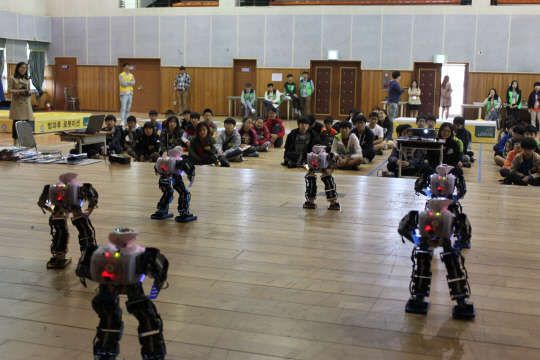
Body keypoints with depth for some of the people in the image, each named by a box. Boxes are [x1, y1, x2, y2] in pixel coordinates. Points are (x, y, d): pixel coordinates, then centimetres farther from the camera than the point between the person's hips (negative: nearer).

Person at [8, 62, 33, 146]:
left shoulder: (27, 79, 14)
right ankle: (15, 142, 4)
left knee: (26, 122, 3)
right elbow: (9, 90, -4)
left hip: (26, 104, 4)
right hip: (17, 103, -4)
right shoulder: (12, 78, 0)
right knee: (16, 122, -3)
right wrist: (19, 91, -17)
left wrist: (29, 93, -3)